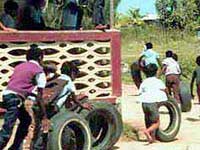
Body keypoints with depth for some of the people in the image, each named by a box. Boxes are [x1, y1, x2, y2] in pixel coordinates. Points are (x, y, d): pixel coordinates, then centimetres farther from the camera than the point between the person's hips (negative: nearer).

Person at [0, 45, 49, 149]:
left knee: (26, 119, 25)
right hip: (15, 98, -8)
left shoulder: (20, 66, 22)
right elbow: (39, 97, -5)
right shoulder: (39, 71, 0)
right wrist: (44, 117, -3)